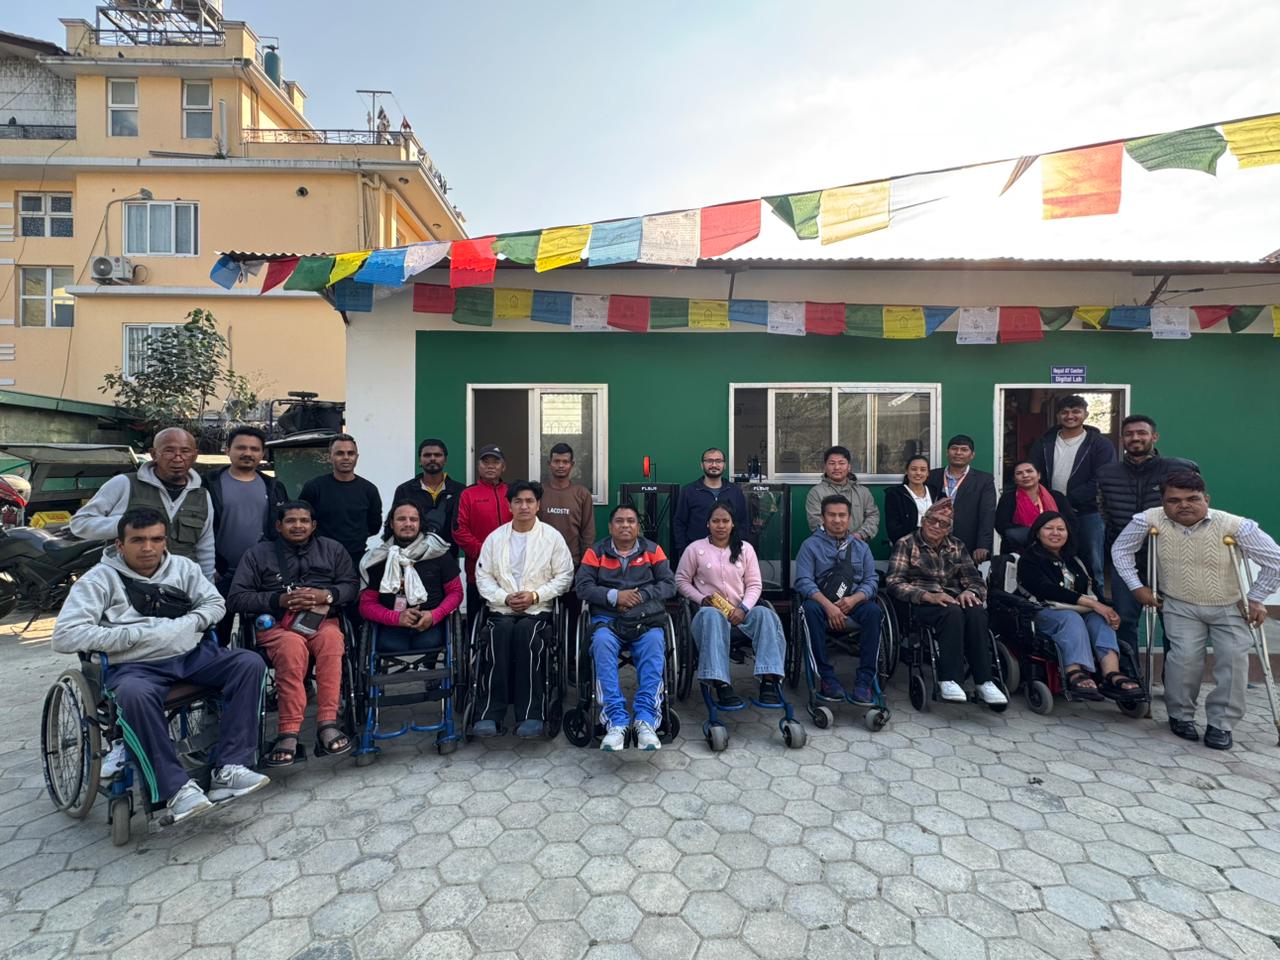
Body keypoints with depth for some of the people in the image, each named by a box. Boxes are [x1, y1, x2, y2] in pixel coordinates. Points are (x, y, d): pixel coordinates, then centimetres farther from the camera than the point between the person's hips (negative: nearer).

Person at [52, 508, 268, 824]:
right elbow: (65, 636, -6)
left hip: (192, 654, 4)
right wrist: (136, 635, -13)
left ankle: (229, 769, -22)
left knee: (250, 663, -22)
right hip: (135, 666, -3)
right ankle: (176, 788, -27)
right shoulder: (100, 579, 1)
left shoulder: (182, 567, 12)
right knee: (134, 694, -39)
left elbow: (214, 603, 15)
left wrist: (185, 625, -5)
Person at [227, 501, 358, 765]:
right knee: (292, 646, -37)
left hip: (322, 619, 1)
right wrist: (279, 599, -9)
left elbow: (350, 585, 12)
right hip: (275, 624, 0)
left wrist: (326, 595, -9)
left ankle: (327, 723, -37)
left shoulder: (332, 549, 18)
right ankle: (289, 732, -35)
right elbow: (236, 597, 6)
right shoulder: (257, 554, 15)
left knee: (331, 639, -36)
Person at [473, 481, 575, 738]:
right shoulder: (495, 538, 12)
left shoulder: (552, 536, 6)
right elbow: (483, 577, 8)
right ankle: (490, 714, -28)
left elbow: (564, 576, 3)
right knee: (501, 632, -31)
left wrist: (535, 595, -10)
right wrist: (505, 598, -9)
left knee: (525, 632, -33)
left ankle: (531, 714, -29)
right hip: (502, 609, 2)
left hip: (539, 610, -1)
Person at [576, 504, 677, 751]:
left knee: (654, 645, -31)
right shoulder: (596, 552, 13)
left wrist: (640, 596, -9)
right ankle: (616, 720, -32)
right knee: (602, 642, -33)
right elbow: (582, 586, 3)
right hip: (607, 619, 0)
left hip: (647, 619, 1)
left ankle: (646, 719, -30)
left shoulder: (653, 550, 15)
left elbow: (669, 585, 7)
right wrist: (614, 596, -11)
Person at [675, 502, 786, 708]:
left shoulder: (745, 548, 11)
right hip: (711, 609, -2)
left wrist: (743, 609, -11)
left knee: (766, 615, -29)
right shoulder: (695, 549, 5)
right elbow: (681, 581, 8)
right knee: (713, 616, -40)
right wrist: (701, 599, -9)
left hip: (741, 611, 3)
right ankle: (721, 684, -44)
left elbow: (755, 584, 7)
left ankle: (769, 680, -33)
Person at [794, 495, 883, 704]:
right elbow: (804, 582, -6)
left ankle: (865, 680, -26)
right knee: (811, 608, -35)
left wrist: (853, 599, -16)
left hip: (853, 603, 2)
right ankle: (826, 678, -27)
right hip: (822, 602, -2)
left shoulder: (861, 547, 17)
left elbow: (871, 580, 6)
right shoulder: (810, 545, 6)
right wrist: (828, 605, -22)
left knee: (873, 610, -30)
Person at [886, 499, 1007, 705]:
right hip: (921, 603, -4)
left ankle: (984, 681, -28)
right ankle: (949, 681, -32)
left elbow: (975, 579, 13)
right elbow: (894, 582, -7)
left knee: (976, 611, -29)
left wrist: (969, 591, -13)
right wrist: (929, 596, -21)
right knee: (952, 612, -34)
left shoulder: (956, 546, 19)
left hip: (955, 599, 4)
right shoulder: (906, 544, 4)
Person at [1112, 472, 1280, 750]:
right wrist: (1137, 586, -5)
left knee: (1234, 656, -14)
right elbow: (1121, 550, -3)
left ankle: (1221, 723, 4)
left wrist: (1256, 599, -6)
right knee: (1185, 656, -16)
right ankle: (1181, 715, 7)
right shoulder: (1150, 519, -17)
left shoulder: (1235, 526, -19)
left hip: (1230, 607, 1)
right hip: (1181, 606, -1)